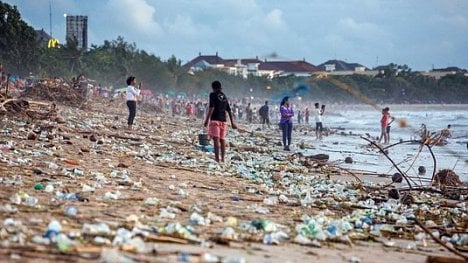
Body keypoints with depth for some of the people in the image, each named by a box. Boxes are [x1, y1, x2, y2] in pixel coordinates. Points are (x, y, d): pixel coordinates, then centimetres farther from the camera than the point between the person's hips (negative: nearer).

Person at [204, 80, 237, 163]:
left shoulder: (213, 95, -1)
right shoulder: (224, 96, 18)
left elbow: (211, 108, -13)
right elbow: (229, 110, 18)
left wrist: (207, 120, -14)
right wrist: (232, 123, 23)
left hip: (215, 120, -6)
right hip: (223, 120, 6)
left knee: (216, 139, -11)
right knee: (222, 140, 11)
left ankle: (217, 159, -18)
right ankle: (223, 159, 13)